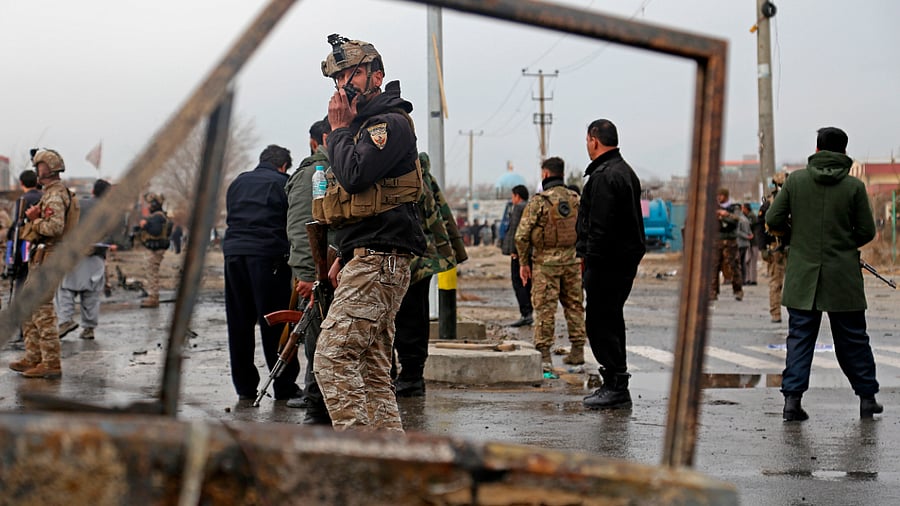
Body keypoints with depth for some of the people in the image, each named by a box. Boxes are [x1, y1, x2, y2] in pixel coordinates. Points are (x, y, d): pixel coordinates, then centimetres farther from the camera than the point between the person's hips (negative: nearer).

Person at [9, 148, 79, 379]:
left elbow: (55, 226, -28)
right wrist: (35, 218, 1)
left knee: (43, 310, -9)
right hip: (40, 258, 11)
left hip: (47, 258, -11)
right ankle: (33, 358, 21)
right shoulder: (51, 193, 19)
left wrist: (34, 221, -12)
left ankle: (51, 363, -8)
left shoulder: (55, 195, -15)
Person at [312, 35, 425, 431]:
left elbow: (354, 175, -22)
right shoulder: (363, 125, 23)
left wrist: (339, 129, -7)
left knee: (333, 358, -16)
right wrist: (344, 256, 20)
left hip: (377, 263, -11)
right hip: (369, 261, 11)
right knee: (373, 369, 9)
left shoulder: (391, 123, -8)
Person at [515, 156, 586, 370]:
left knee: (545, 309, -1)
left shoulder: (538, 202, -11)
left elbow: (522, 235, -11)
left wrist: (523, 262, -1)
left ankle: (544, 356, -3)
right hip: (573, 261, 4)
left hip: (546, 263, -4)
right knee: (574, 306, 13)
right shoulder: (577, 200, 4)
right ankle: (577, 351, 18)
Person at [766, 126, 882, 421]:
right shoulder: (854, 186, -5)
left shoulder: (796, 180, -3)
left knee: (799, 336, 5)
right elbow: (867, 231, -1)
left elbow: (773, 220, -3)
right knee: (852, 339, 10)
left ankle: (792, 398, -3)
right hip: (843, 277, -1)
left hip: (802, 275, 1)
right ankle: (867, 398, 18)